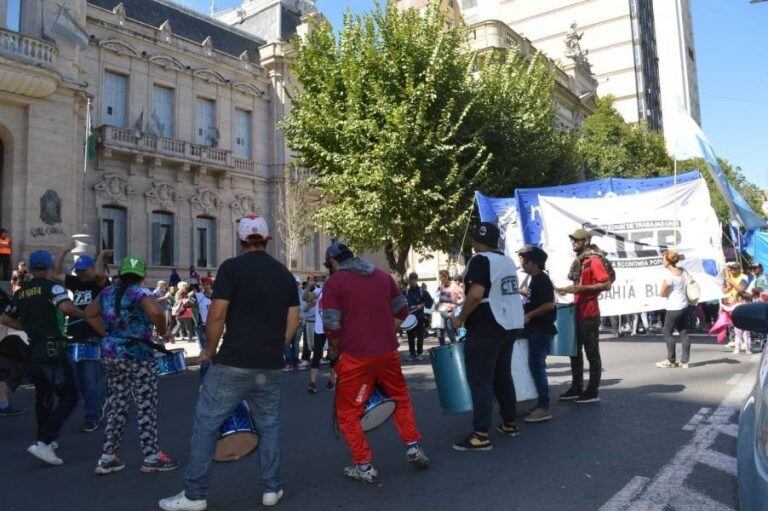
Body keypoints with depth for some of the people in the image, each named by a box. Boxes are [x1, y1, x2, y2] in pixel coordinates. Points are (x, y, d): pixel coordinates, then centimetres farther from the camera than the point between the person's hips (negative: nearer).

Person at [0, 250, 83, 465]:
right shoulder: (51, 286, -9)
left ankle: (45, 439, 34)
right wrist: (81, 313, -9)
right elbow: (66, 307, -26)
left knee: (43, 396, 22)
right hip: (53, 349, -8)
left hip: (34, 351, 8)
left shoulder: (21, 292, 12)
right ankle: (43, 443, -14)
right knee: (68, 398, -4)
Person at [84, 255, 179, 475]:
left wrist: (106, 333, 18)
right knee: (146, 407, 2)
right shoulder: (139, 292, -12)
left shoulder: (107, 292, 9)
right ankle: (151, 456, 8)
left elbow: (89, 313, 21)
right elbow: (156, 312, -31)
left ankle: (107, 457, 18)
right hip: (136, 356, -7)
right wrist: (163, 331, -14)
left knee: (116, 405, 15)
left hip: (110, 354, 7)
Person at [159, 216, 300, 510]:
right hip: (271, 367, 5)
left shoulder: (232, 267, -6)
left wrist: (210, 351, 3)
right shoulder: (285, 274, 9)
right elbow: (292, 323, 9)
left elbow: (217, 315, -12)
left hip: (233, 364, -4)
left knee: (206, 424, 8)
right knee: (269, 426, 18)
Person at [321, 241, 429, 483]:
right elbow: (402, 310, 14)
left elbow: (331, 326, -10)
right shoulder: (382, 275, 10)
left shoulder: (333, 283, -4)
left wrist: (336, 350, 5)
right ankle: (413, 447, 22)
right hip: (388, 352, 5)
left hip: (356, 357, -4)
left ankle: (364, 466, 12)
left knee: (348, 412, 11)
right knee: (401, 398, 26)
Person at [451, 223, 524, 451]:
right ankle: (510, 424, 27)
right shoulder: (508, 261, 13)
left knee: (480, 381, -5)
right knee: (503, 376, 19)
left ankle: (481, 435, -6)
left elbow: (476, 295, -25)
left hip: (486, 329, -9)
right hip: (510, 325, 9)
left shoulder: (481, 260, -14)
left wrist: (461, 318, -12)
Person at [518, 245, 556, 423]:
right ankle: (541, 402, 22)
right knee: (536, 366, 13)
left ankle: (544, 408, -5)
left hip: (541, 330, -10)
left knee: (536, 366, -9)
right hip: (535, 330, 10)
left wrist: (529, 316, -20)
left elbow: (549, 304, -24)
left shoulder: (541, 280, -16)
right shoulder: (534, 279, 14)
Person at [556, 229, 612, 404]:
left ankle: (593, 391, 7)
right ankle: (576, 388, 23)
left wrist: (582, 288, -23)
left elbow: (606, 284, -18)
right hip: (577, 312, 9)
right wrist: (568, 289, 11)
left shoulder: (594, 260, -12)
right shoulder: (578, 261, 15)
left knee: (592, 352, -1)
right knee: (575, 351, 14)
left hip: (589, 314, -9)